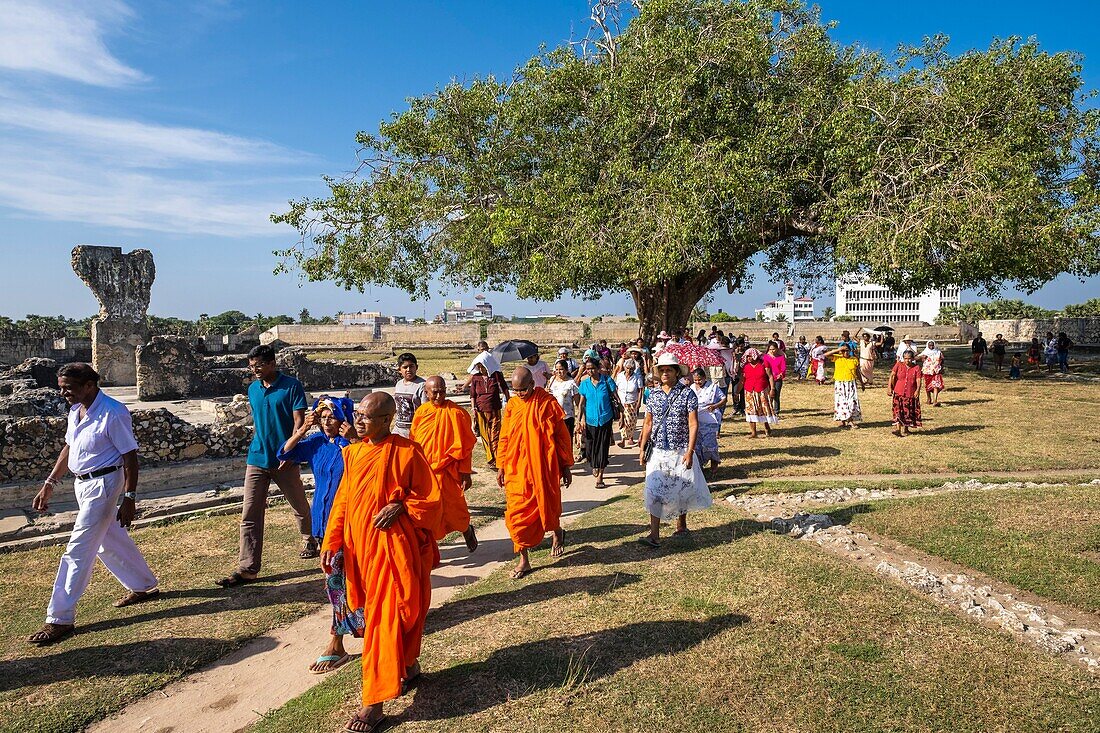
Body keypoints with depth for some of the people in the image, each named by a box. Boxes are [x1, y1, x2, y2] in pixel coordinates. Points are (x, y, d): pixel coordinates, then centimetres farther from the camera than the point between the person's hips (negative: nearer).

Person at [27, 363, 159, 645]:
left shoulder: (113, 413, -21)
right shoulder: (76, 411, 5)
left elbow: (130, 457, -18)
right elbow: (69, 448, 17)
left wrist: (129, 499, -18)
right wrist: (49, 484, 16)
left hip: (103, 484, -9)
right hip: (83, 484, 9)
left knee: (77, 551, -6)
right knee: (110, 540, 19)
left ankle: (60, 619, 3)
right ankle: (144, 586, 36)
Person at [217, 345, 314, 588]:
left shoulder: (291, 386, -9)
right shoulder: (253, 389, 9)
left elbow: (299, 421, -13)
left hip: (284, 459, -4)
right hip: (258, 459, 5)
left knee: (299, 505, 14)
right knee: (249, 515, -2)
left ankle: (310, 540, 39)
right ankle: (247, 568, 0)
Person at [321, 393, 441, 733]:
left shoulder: (406, 452, -12)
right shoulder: (353, 453, 6)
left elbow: (431, 499, -7)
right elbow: (342, 502, 10)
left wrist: (399, 507, -20)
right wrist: (330, 544, 6)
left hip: (393, 547, -6)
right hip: (360, 546, 6)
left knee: (383, 618, -4)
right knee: (377, 612, 17)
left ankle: (374, 705, 2)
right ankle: (409, 667, 39)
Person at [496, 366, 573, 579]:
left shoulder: (548, 404, -8)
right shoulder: (512, 406, 1)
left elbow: (563, 436, -2)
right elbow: (504, 438, 9)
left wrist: (566, 466, 0)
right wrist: (501, 466, 8)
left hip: (544, 469, -3)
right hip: (516, 470, 3)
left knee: (548, 507, 9)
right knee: (517, 513, 2)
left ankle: (557, 534, 43)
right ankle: (524, 560, 13)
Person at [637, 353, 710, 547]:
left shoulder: (687, 394, -6)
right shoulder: (653, 394, 5)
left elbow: (693, 425, -9)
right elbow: (648, 423, 11)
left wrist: (690, 451, -16)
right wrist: (642, 448, 6)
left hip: (680, 451, -3)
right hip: (657, 451, 3)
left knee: (682, 489, 11)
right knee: (655, 491, -3)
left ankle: (681, 525, 33)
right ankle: (654, 535, -3)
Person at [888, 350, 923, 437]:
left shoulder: (916, 368, 1)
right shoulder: (899, 365, 2)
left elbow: (918, 380, -8)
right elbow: (892, 375, -2)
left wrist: (917, 390, -24)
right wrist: (889, 387, -12)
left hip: (911, 394, 1)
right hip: (898, 393, 0)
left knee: (907, 412, 8)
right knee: (898, 410, -9)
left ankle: (905, 429, 22)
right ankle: (897, 428, -11)